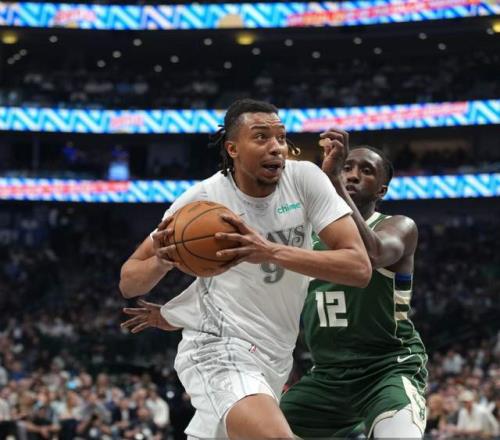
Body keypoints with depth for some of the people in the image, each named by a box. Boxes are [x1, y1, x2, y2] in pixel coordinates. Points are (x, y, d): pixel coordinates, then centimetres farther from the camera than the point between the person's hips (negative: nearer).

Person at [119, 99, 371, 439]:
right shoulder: (202, 198, -11)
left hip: (273, 358, 4)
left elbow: (360, 267, -17)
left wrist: (272, 252, -30)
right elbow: (128, 283, -1)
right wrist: (161, 262, -25)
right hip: (217, 348, -4)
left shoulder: (304, 178, -8)